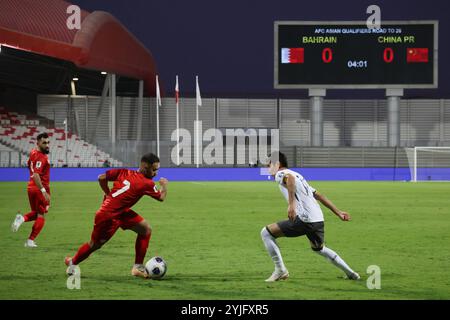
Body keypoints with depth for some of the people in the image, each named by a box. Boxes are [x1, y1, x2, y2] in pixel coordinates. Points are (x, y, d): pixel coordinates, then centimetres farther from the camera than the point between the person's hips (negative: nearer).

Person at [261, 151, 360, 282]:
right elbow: (319, 195, 29)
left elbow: (290, 178, -26)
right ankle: (351, 273, 35)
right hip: (318, 219, 9)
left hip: (303, 220, -9)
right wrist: (338, 212, 31)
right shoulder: (298, 175, 28)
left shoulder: (280, 174, 1)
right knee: (319, 248, 34)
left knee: (266, 233, 0)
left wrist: (292, 204, -35)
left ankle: (280, 270, -2)